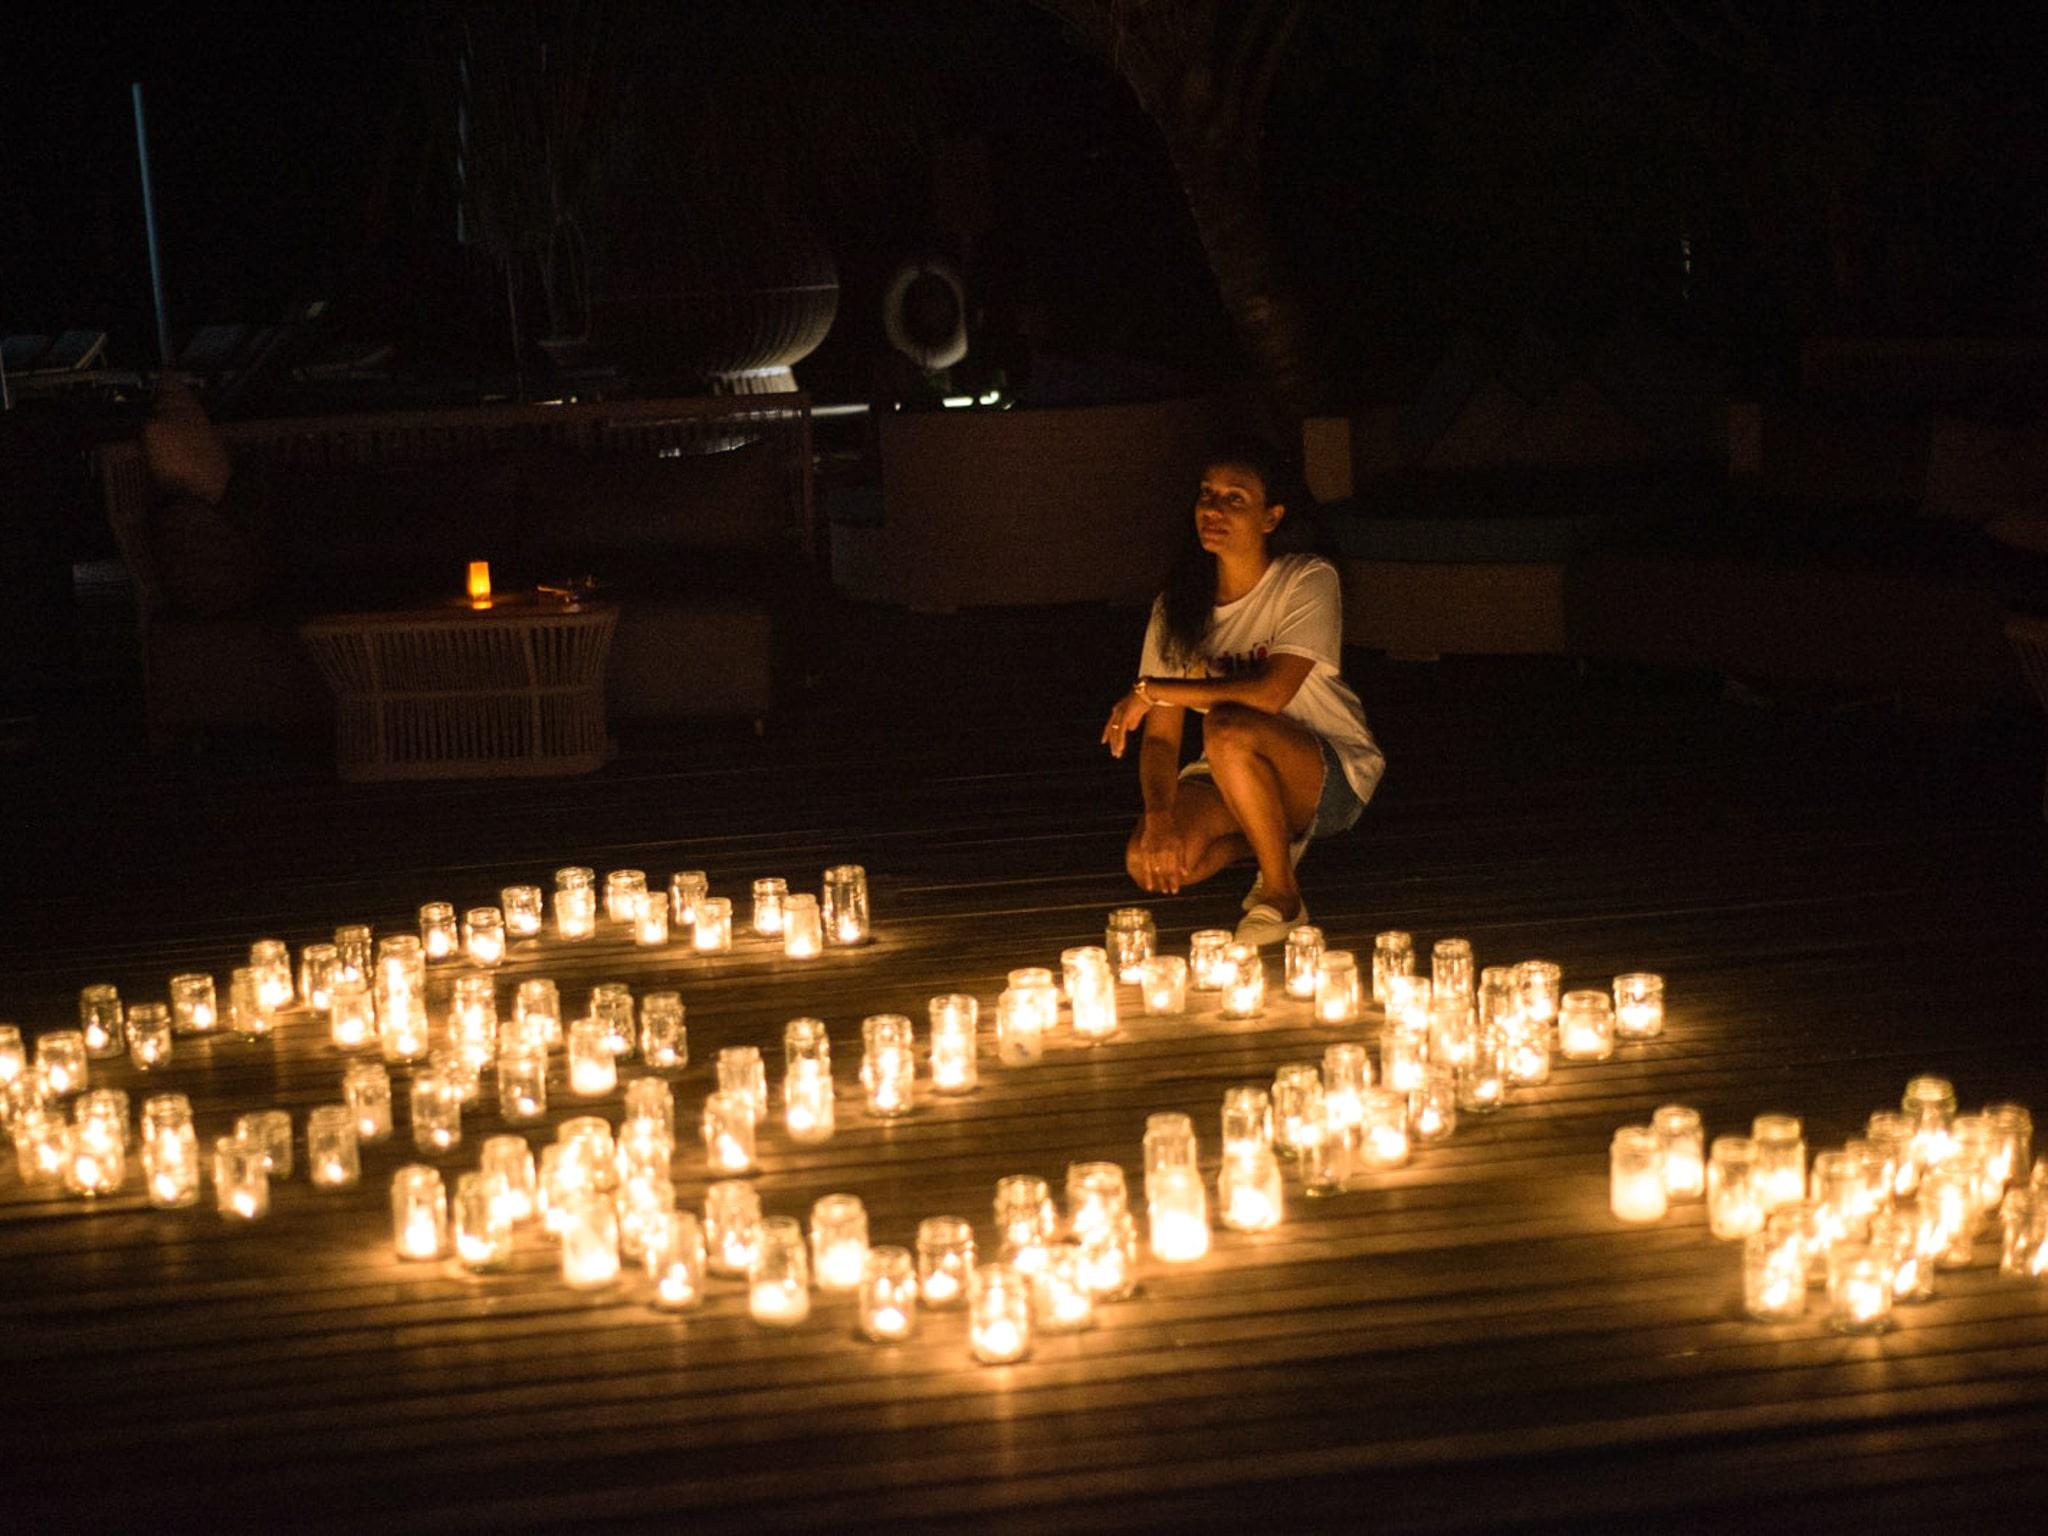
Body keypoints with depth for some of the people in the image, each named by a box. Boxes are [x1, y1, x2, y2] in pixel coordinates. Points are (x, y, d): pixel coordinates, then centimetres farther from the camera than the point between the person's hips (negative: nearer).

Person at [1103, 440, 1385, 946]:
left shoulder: (1309, 581, -16)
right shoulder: (1177, 608, -2)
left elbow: (1271, 693, -30)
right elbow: (1160, 737, -5)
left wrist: (1149, 689, -24)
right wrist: (1159, 816, -25)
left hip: (1333, 776, -5)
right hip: (1233, 781, 5)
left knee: (1227, 729, -35)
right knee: (1150, 862, -23)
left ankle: (1282, 896, -15)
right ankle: (1276, 842, 9)